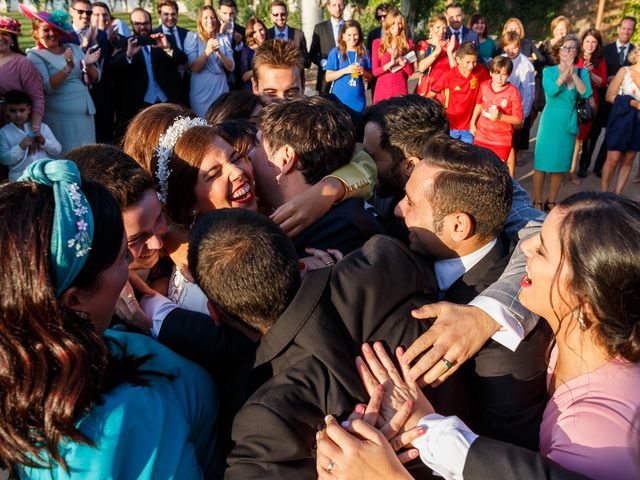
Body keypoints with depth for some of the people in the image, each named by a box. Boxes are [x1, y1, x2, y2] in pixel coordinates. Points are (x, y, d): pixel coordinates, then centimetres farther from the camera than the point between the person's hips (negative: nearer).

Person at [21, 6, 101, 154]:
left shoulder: (73, 48, 9)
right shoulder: (35, 56, -4)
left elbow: (95, 78, 8)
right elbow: (46, 87, -18)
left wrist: (88, 65, -13)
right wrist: (68, 67, -27)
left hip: (85, 113, 5)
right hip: (59, 117, -4)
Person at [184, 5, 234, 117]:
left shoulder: (224, 39, 6)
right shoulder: (193, 38, -1)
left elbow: (231, 67, -2)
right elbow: (194, 68, -10)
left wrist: (219, 52, -18)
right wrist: (207, 51, -24)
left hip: (221, 89, 3)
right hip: (201, 91, -2)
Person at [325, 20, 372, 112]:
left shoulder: (364, 52, 5)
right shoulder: (336, 52, -1)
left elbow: (369, 78, 9)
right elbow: (328, 77, -4)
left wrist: (364, 73, -12)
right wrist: (345, 70, -17)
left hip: (358, 100, 2)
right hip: (339, 99, -2)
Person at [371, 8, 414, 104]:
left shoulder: (408, 43, 6)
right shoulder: (377, 42, 4)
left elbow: (410, 72, 2)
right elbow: (374, 71, -1)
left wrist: (401, 58, -15)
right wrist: (390, 64, -16)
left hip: (401, 91, 0)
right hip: (382, 91, 0)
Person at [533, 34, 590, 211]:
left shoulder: (582, 73, 4)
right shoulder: (549, 71, -2)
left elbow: (586, 93, -13)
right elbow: (550, 90, -21)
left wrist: (573, 74, -19)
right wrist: (564, 74, -23)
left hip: (569, 122, 3)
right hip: (551, 120, -3)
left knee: (560, 163, 10)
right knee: (542, 162, -2)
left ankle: (551, 202, 22)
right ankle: (537, 202, 10)